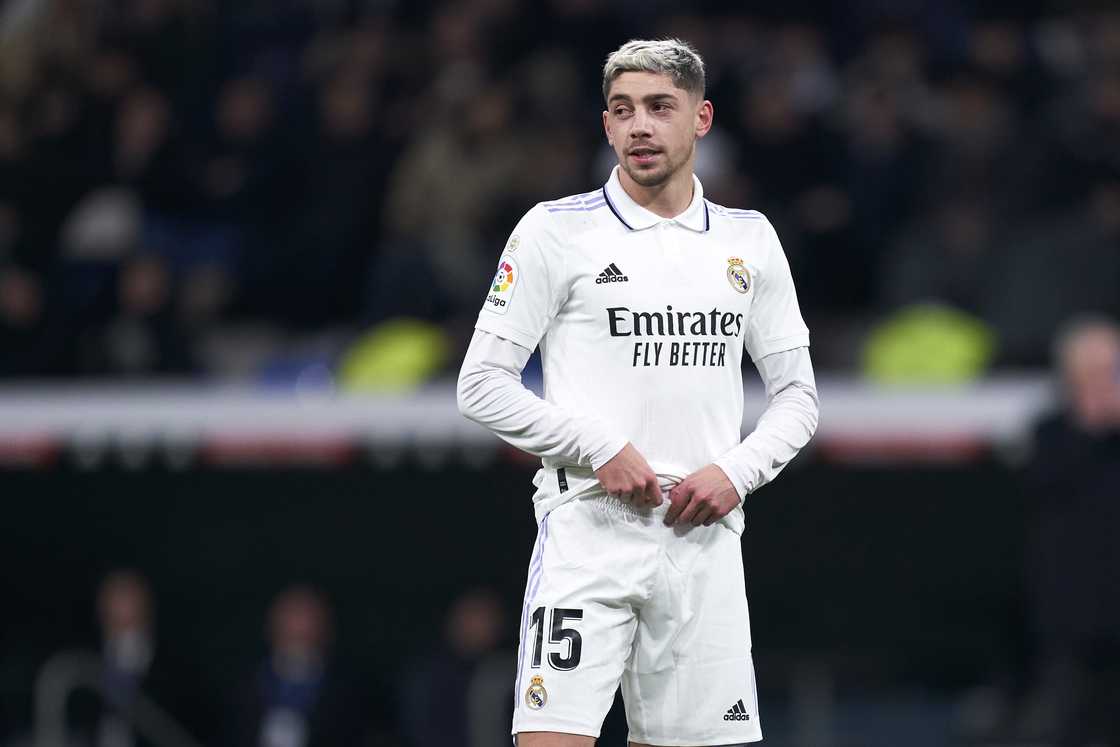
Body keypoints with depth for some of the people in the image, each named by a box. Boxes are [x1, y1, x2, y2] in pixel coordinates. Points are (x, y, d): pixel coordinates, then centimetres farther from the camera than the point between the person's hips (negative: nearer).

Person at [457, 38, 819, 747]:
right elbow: (483, 384, 0)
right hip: (588, 529, -4)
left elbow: (797, 394, 17)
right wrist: (602, 450, -11)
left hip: (704, 538, 4)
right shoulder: (555, 230, 2)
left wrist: (737, 472, -2)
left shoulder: (749, 240, 13)